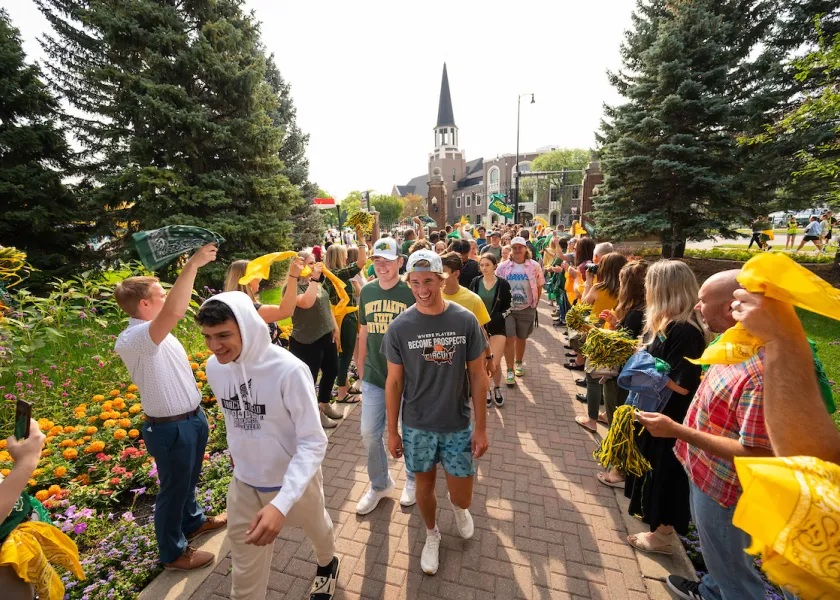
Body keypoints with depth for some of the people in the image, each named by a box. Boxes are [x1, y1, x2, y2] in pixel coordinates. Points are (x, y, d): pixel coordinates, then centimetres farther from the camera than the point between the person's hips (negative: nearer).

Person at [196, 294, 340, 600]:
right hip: (243, 483, 3)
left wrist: (282, 503, -36)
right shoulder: (214, 368, -13)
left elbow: (313, 442, -27)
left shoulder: (289, 370, -32)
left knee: (316, 528, 29)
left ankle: (327, 563, 62)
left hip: (295, 479, -2)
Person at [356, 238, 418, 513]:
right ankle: (380, 484, 37)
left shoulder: (412, 292, -12)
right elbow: (364, 331, 10)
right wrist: (361, 365, 13)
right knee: (369, 433, 11)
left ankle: (413, 479, 42)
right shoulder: (367, 291, 1)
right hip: (374, 376, 4)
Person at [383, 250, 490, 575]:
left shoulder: (466, 321, -12)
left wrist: (481, 427, -3)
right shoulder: (399, 328, -12)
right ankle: (432, 534, 50)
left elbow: (478, 375, -4)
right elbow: (394, 381, -3)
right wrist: (392, 431, 1)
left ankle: (457, 506, 48)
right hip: (417, 426, 0)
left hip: (458, 425, 0)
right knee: (425, 484, 18)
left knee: (463, 498, 10)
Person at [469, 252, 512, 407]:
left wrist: (497, 317, -17)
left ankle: (497, 388, 26)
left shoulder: (503, 284, -6)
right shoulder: (475, 282, -2)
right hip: (479, 327, 2)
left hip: (497, 327, -1)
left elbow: (506, 307, -1)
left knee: (495, 363, -3)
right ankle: (487, 390, 30)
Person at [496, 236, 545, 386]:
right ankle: (510, 370, 5)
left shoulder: (534, 266, -3)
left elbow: (539, 287, 6)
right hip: (507, 308, -1)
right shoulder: (503, 267, -3)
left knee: (521, 338, 15)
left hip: (526, 309, 1)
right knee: (509, 339, -6)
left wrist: (535, 303, 5)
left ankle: (518, 363, 38)